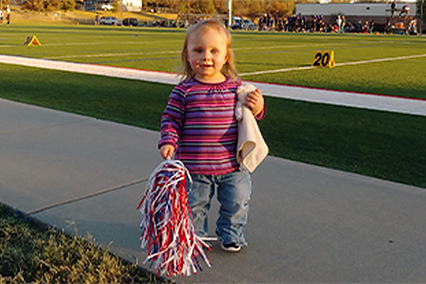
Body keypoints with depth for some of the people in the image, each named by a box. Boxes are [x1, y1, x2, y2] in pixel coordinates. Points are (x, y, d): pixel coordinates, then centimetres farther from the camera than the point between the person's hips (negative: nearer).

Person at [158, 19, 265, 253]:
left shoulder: (236, 87, 0)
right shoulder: (184, 91, -8)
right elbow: (171, 119, -3)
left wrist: (257, 108, -9)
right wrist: (168, 142, -18)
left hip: (232, 166, 2)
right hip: (194, 167, -2)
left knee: (237, 202, 15)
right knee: (194, 206, 12)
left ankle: (231, 234, 42)